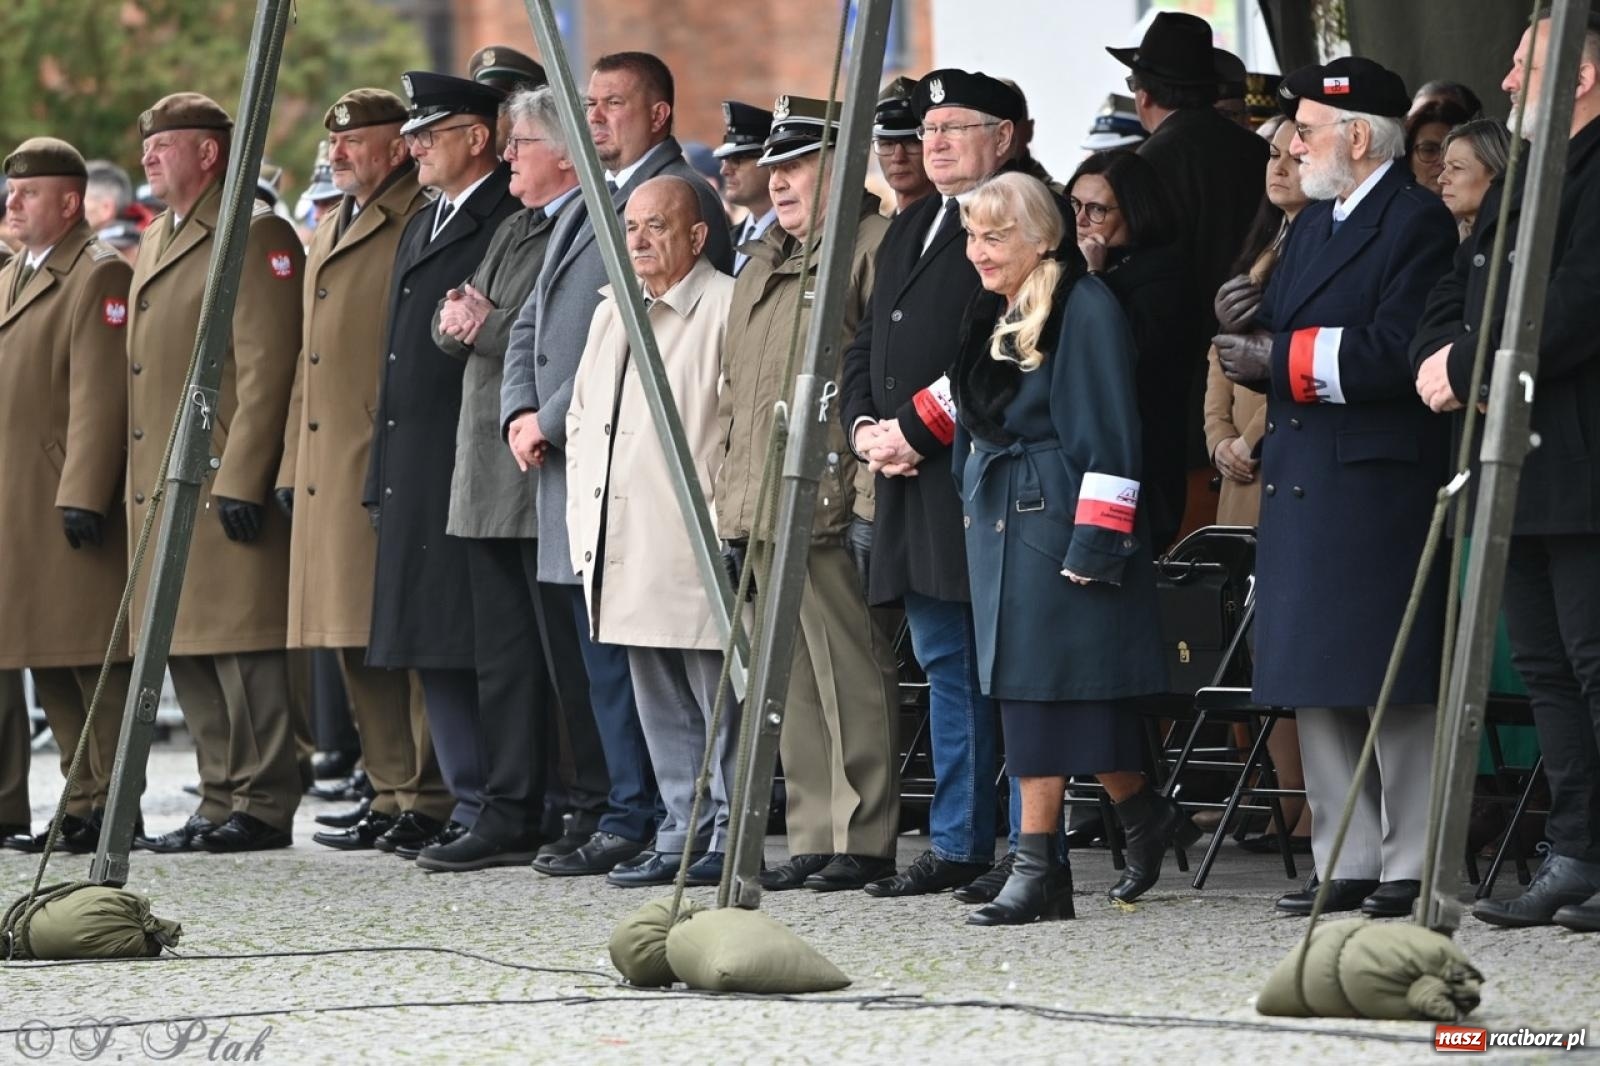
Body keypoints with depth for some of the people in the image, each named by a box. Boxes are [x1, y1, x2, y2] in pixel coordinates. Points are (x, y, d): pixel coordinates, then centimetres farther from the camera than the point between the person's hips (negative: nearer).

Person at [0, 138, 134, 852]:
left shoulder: (99, 276, -9)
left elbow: (100, 398, -16)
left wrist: (82, 497, -22)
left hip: (73, 504, -9)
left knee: (95, 657, -6)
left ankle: (116, 805, -4)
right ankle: (84, 801, 14)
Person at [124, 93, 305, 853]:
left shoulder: (255, 237, -8)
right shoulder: (155, 244, 20)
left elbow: (266, 370, -15)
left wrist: (241, 480, -20)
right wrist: (136, 487, 18)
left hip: (227, 485, -9)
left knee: (242, 645, -8)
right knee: (188, 651, 10)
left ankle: (264, 807, -5)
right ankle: (223, 799, 15)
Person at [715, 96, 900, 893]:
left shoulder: (870, 247, -6)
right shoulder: (763, 266, 22)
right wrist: (732, 485, 20)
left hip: (833, 508, -9)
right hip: (762, 511, 9)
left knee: (850, 674, -5)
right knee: (795, 683, 9)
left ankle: (864, 836, -1)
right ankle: (812, 836, 13)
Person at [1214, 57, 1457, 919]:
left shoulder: (1417, 223, -7)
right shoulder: (1312, 227, 21)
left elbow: (1395, 354, -19)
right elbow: (1279, 342, 17)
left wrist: (1284, 360, -16)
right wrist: (1248, 337, -5)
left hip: (1378, 483, -9)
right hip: (1299, 483, 9)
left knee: (1392, 685, -7)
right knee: (1316, 685, 8)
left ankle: (1412, 866, -3)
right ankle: (1346, 862, 13)